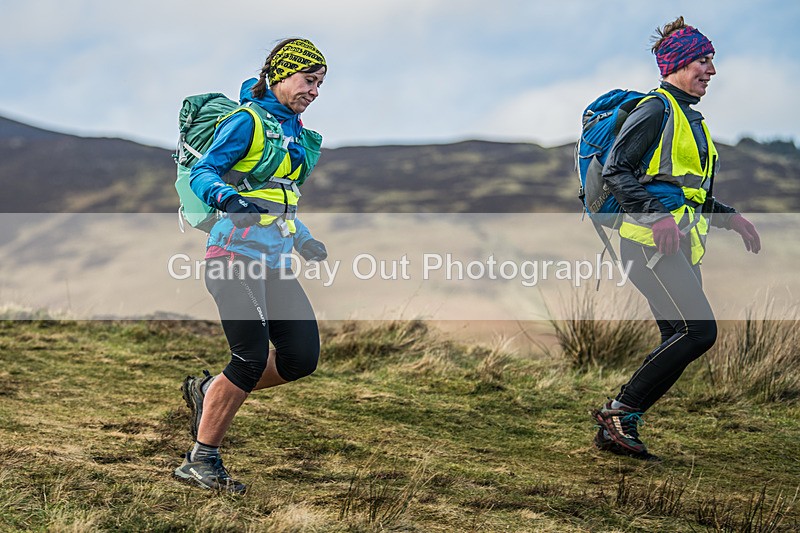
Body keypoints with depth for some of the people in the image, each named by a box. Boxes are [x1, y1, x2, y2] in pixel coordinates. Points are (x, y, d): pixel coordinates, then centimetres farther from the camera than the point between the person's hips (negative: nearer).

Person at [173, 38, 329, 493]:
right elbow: (201, 174, -12)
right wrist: (228, 197, -31)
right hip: (236, 254, -8)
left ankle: (210, 391, 17)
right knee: (253, 358, -16)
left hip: (274, 262, 8)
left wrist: (303, 240, 24)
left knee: (302, 357, -3)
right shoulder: (246, 122, -6)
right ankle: (201, 462, -4)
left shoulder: (295, 132, 19)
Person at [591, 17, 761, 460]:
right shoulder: (656, 109, -8)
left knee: (679, 341, 4)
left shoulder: (690, 117, 21)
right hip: (651, 241, -10)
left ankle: (616, 430, 8)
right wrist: (657, 216, -26)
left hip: (680, 244, 10)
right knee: (699, 330, -18)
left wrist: (730, 218, 17)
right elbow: (615, 171, -15)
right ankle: (619, 410, -11)